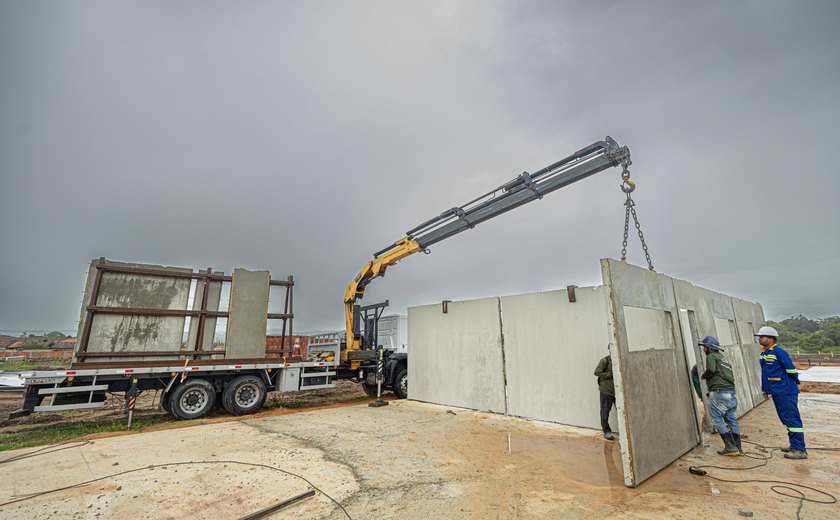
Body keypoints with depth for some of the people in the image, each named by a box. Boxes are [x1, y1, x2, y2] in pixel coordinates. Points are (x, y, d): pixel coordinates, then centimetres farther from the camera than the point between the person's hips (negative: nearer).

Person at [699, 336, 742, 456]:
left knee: (718, 419, -2)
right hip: (731, 392, 9)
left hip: (719, 392, -9)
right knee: (731, 419, 12)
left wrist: (704, 375, 0)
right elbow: (731, 375, 26)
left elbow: (711, 369, -18)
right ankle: (737, 448, 16)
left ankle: (730, 448, -3)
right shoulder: (724, 358, 24)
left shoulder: (711, 356, -3)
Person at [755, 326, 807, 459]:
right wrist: (765, 389, 22)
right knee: (785, 419, 17)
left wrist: (794, 384, 1)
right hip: (776, 392, 9)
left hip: (785, 392, -9)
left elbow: (791, 369, -13)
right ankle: (794, 444, 28)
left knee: (792, 419, -4)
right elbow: (765, 373, 20)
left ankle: (800, 450, 2)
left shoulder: (779, 351, -16)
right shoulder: (763, 353, 11)